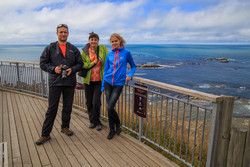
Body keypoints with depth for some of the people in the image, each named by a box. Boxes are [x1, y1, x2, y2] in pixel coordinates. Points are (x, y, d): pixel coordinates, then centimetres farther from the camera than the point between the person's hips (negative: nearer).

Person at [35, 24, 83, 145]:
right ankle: (45, 134, 10)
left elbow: (80, 63, 9)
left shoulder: (74, 49, 9)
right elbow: (43, 63, 3)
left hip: (69, 82, 3)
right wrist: (53, 69, -14)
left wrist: (72, 69, -10)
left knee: (68, 107, 12)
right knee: (52, 109, 0)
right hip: (55, 82, -2)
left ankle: (65, 127, 32)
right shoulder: (50, 48, 4)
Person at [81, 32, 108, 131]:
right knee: (89, 102, 10)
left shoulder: (102, 48, 0)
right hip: (88, 80, 2)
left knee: (96, 102, -7)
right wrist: (93, 63, -16)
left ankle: (96, 122, 16)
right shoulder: (85, 51, 0)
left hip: (99, 80, -1)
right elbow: (81, 65, -5)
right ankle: (92, 121, 30)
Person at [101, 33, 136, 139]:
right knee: (109, 108, 6)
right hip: (108, 82, 3)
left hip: (119, 84, -3)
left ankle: (118, 124, 19)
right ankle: (112, 130, 24)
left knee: (110, 108, -11)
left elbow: (133, 66, 12)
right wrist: (103, 87, 11)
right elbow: (106, 70, 13)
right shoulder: (109, 54, 8)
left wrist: (129, 75, -9)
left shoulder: (126, 53, 1)